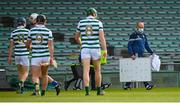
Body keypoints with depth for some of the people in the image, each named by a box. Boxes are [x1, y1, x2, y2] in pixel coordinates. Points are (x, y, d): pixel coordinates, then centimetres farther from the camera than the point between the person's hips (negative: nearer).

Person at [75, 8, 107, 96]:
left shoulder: (81, 23, 7)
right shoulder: (98, 22, 1)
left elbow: (76, 37, 16)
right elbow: (101, 37, -9)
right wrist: (105, 50, -12)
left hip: (85, 49, 0)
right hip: (95, 48, 0)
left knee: (86, 70, -7)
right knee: (97, 70, 15)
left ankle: (87, 90, -22)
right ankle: (99, 90, 23)